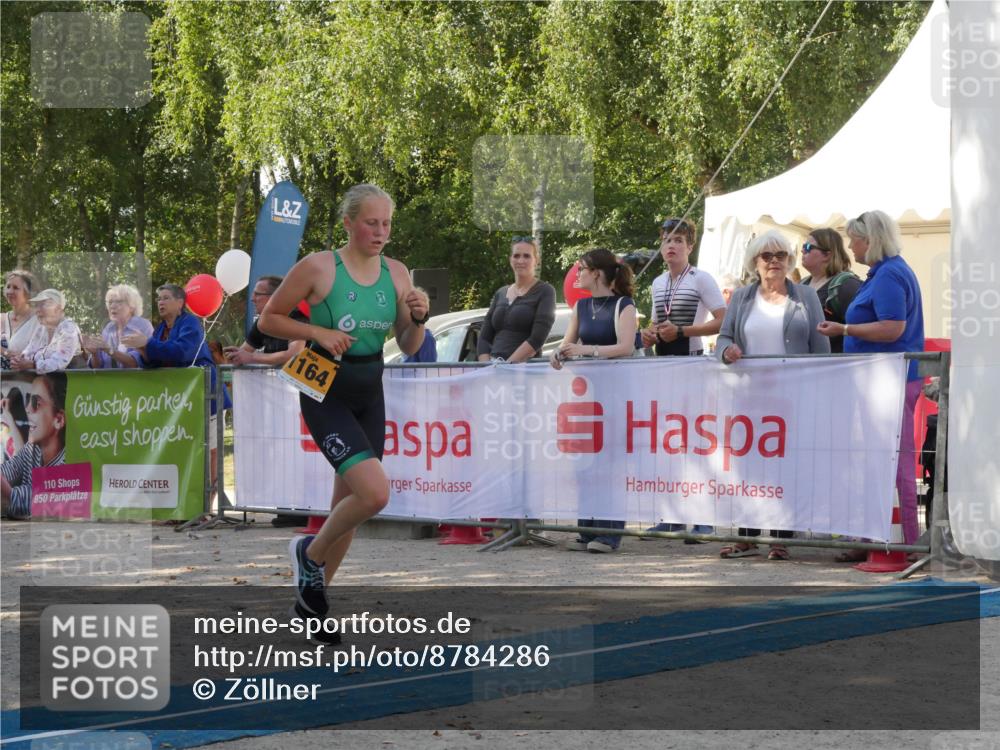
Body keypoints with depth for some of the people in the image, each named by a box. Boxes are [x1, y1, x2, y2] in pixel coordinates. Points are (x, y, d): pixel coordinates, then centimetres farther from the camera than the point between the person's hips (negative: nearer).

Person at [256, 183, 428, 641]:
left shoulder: (396, 273, 4)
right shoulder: (318, 268, -11)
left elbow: (409, 347, 9)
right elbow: (268, 319, -3)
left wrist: (419, 319, -11)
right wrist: (316, 331, -16)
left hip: (370, 394, 6)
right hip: (326, 393, -6)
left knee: (348, 503, 12)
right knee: (375, 492, -20)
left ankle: (310, 601, 29)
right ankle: (310, 553, 8)